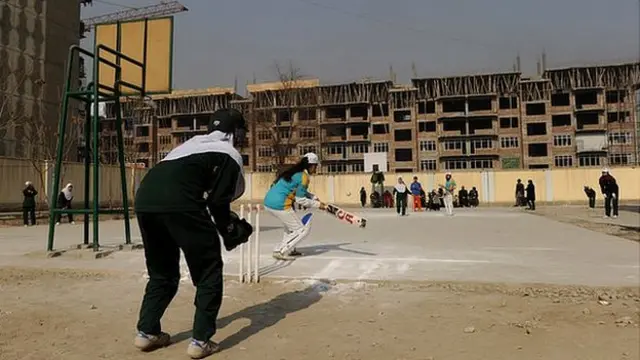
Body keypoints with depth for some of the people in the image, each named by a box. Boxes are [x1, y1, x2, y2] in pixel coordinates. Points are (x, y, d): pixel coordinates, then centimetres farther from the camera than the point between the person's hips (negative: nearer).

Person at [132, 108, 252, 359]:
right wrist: (230, 231, 21)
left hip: (145, 199, 8)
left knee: (161, 272, 26)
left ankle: (147, 332, 28)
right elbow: (218, 201, 2)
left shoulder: (194, 142, 32)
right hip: (178, 203, -7)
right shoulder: (229, 154, 11)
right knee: (209, 271, 9)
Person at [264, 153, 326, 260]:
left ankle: (290, 250, 29)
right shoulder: (304, 176, -9)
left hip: (268, 202, 9)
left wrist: (315, 198, 14)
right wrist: (318, 205, 2)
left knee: (292, 224, 30)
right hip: (279, 205, -9)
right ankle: (280, 251, -1)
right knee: (302, 230, 3)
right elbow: (300, 200, -8)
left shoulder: (294, 172, 18)